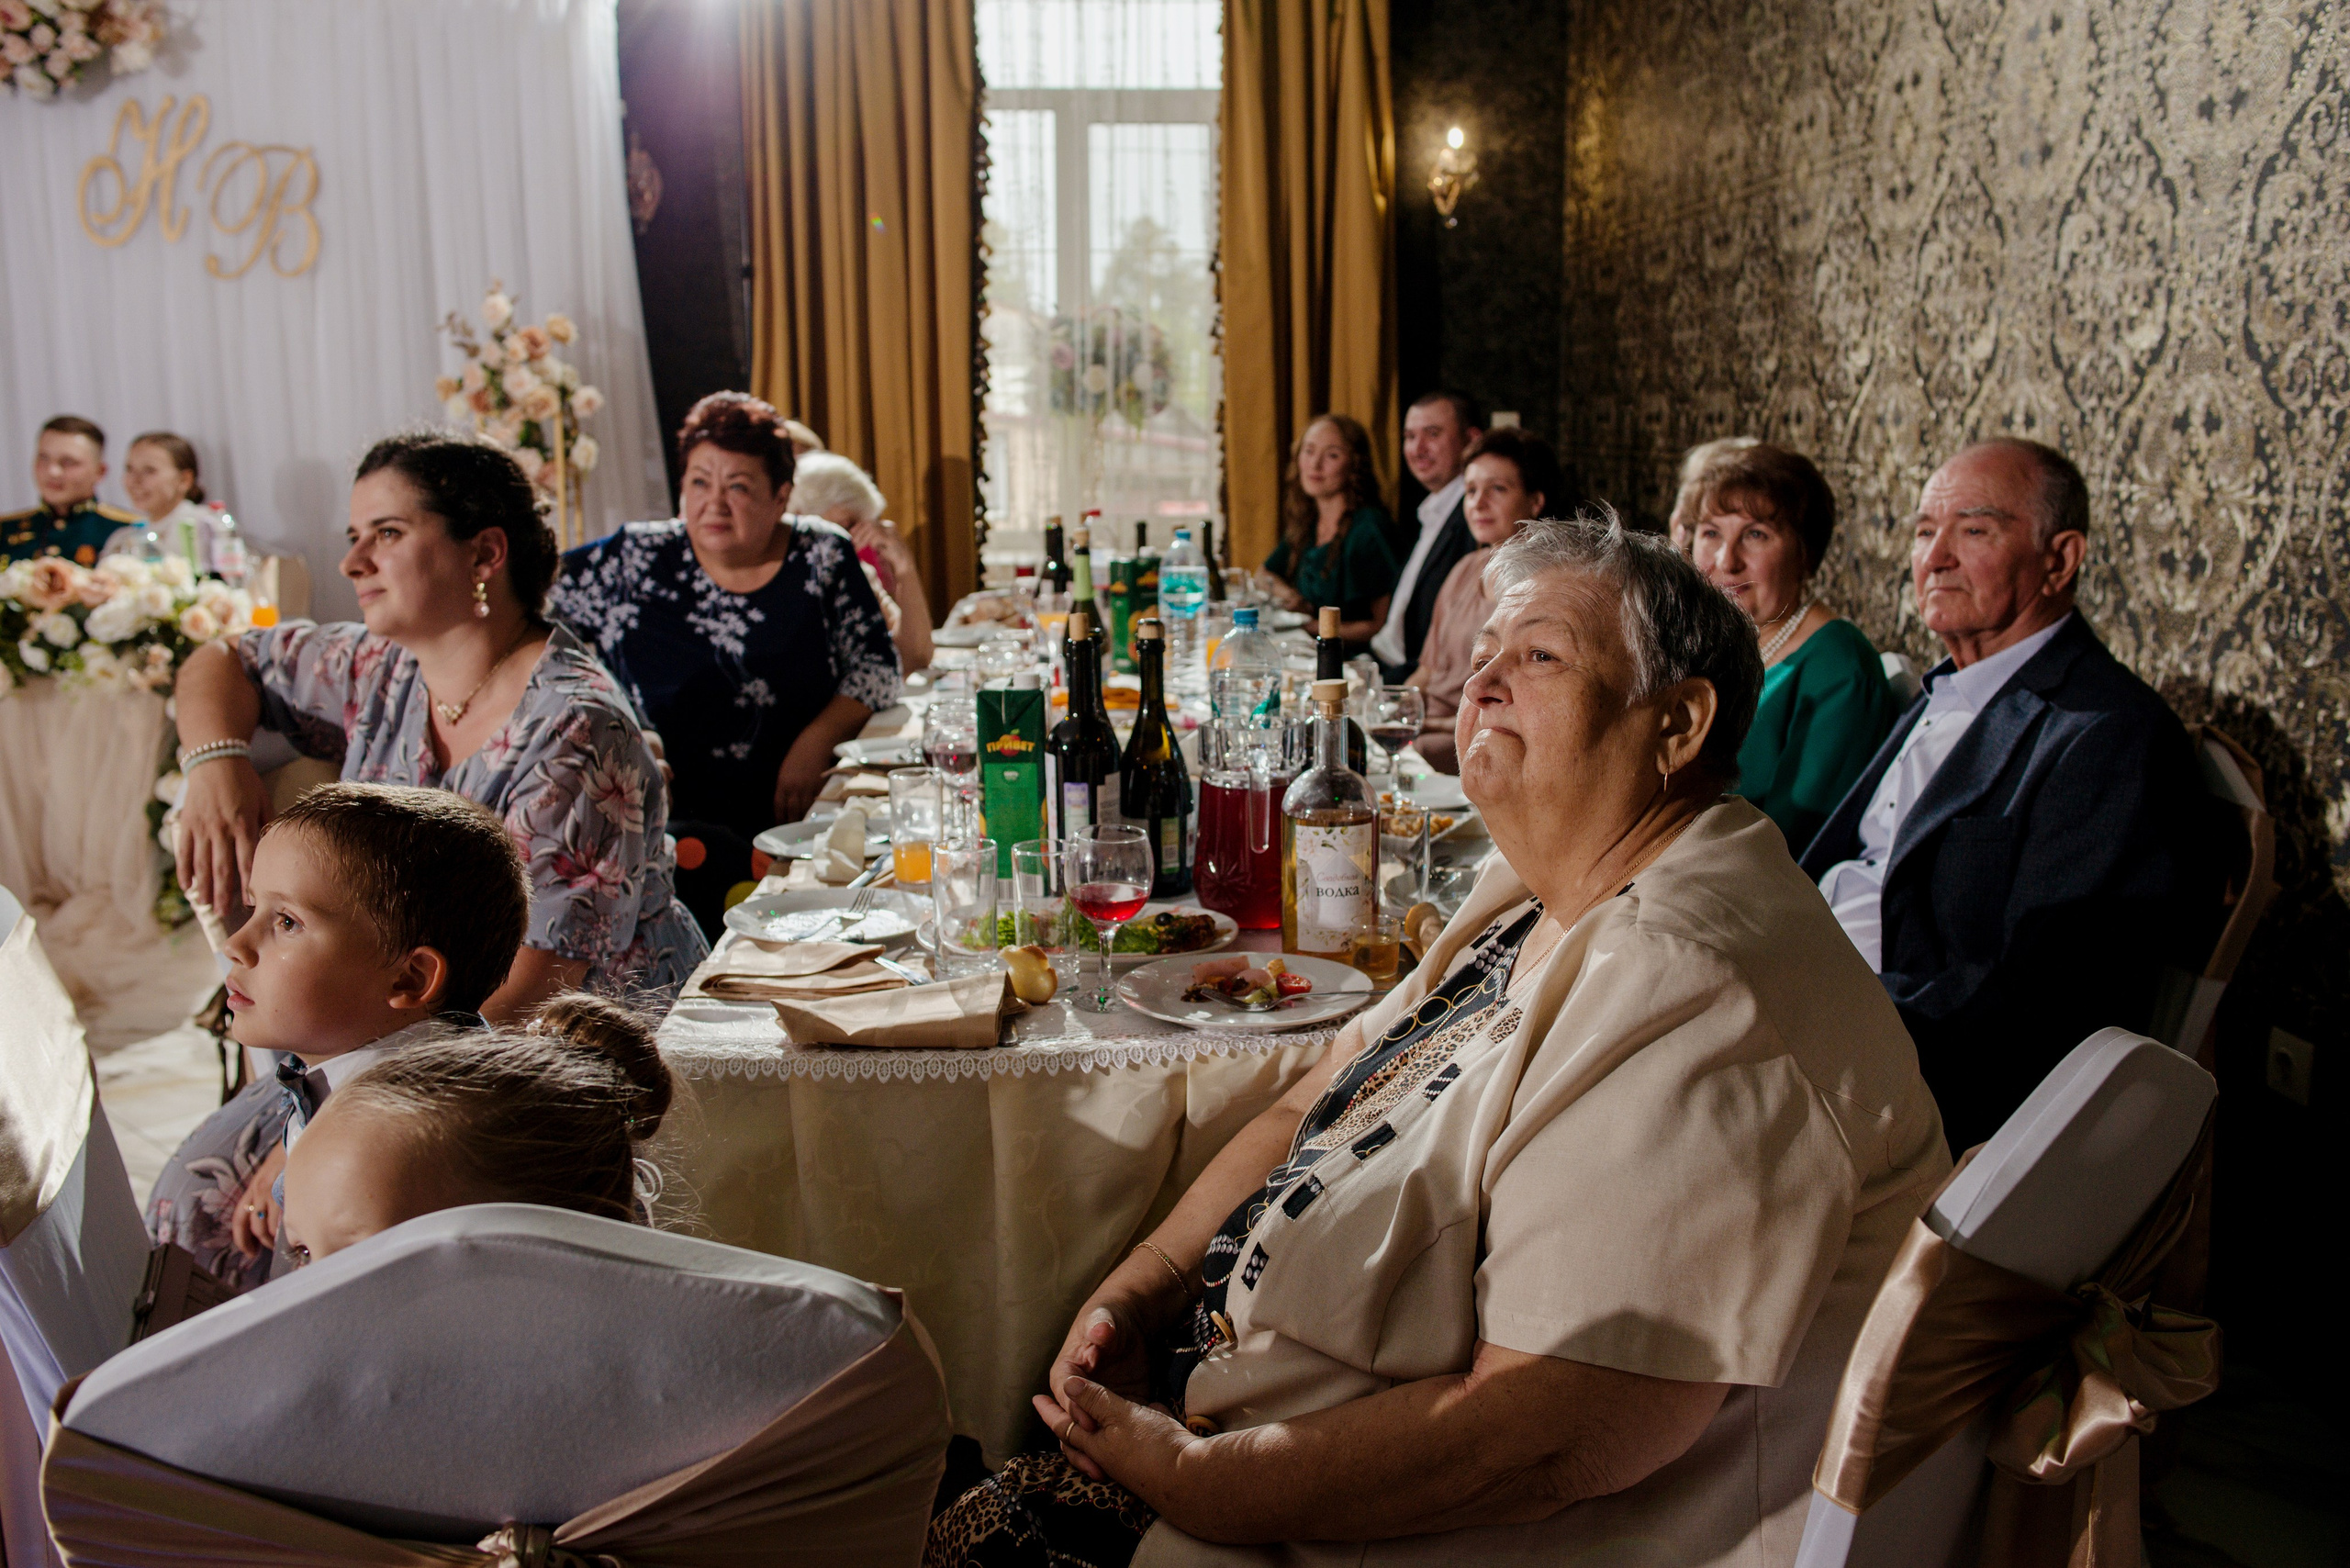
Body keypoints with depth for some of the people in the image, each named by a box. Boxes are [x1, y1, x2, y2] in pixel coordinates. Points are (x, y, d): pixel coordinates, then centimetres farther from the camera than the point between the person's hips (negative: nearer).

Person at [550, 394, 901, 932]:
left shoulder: (823, 556, 6)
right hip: (671, 823, -1)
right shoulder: (635, 563, 4)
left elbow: (875, 665, 8)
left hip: (794, 821, 1)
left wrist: (817, 740, -8)